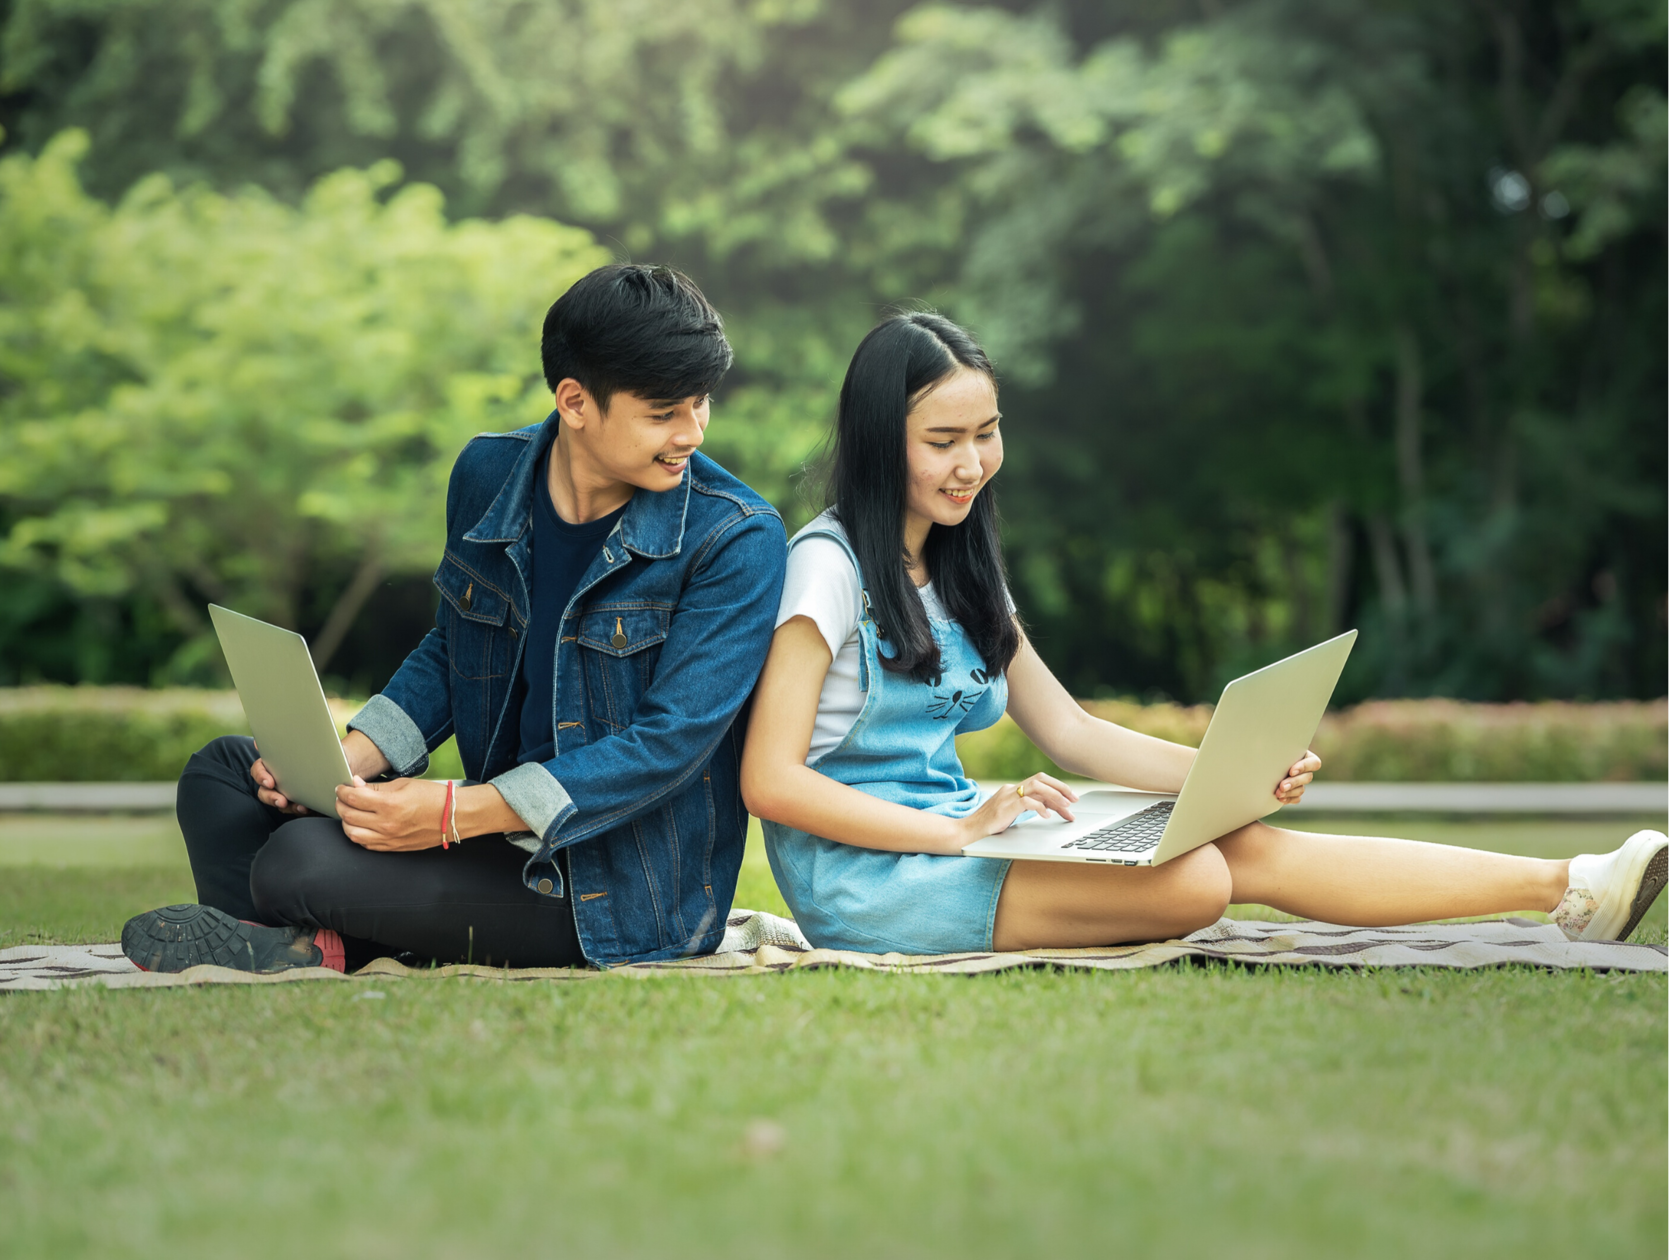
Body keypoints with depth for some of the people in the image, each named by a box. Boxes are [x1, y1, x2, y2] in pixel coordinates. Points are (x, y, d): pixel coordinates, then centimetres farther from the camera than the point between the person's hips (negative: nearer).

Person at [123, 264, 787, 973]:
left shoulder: (738, 540, -17)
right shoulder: (488, 475, 1)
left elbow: (670, 742, -22)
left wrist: (458, 814, -28)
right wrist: (349, 758, -3)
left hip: (630, 896, -7)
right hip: (510, 843, 7)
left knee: (299, 861, -25)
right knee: (224, 769, 6)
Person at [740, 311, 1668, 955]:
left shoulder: (959, 570, 16)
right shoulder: (829, 566, -10)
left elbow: (1068, 732, 14)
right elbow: (770, 780, -17)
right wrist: (958, 831, -24)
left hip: (946, 835, 8)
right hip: (858, 878, -8)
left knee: (1249, 845, -12)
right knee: (1196, 878, -25)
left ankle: (1566, 887, -13)